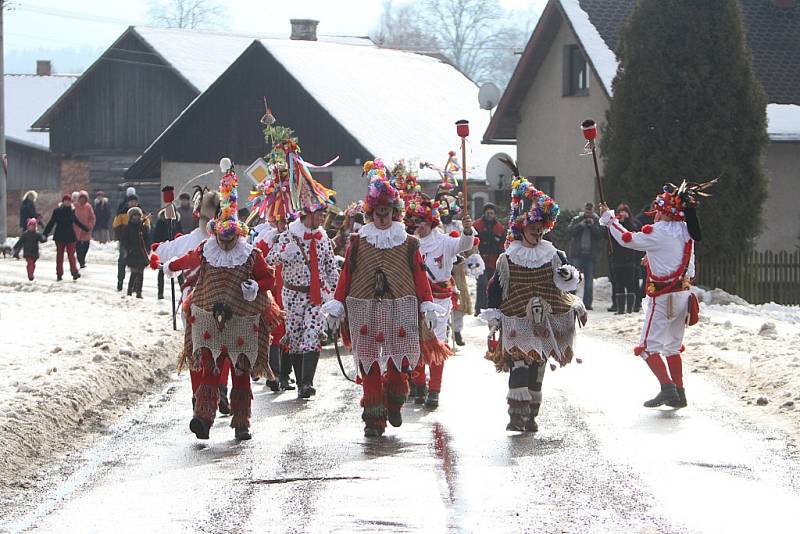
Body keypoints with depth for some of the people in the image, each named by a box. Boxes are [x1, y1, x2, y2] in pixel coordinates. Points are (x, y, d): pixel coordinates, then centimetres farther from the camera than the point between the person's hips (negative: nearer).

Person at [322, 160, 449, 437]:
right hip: (364, 310, 0)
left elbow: (420, 275, 7)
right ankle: (373, 418, 5)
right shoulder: (358, 242, 9)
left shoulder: (408, 244, 8)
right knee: (368, 366, -1)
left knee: (399, 363, -3)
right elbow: (346, 274, 8)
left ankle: (394, 404, 24)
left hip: (400, 309, 0)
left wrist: (427, 307, 1)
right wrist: (336, 307, 3)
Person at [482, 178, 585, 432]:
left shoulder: (553, 256, 6)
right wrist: (493, 319, 1)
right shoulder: (507, 259, 0)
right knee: (519, 365, -17)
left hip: (544, 323, 3)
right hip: (516, 322, -3)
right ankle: (516, 414, -22)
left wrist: (570, 275, -16)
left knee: (537, 369, 9)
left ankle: (531, 416, 17)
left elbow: (569, 282, 7)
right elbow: (495, 289, 3)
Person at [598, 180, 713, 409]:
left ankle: (668, 388, -15)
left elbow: (628, 239, -9)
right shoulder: (685, 231, 6)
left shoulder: (658, 233, -17)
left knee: (649, 347, -3)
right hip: (683, 293, 8)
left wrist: (608, 218, 3)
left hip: (663, 297, -8)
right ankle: (679, 394, 18)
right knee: (673, 347, 18)